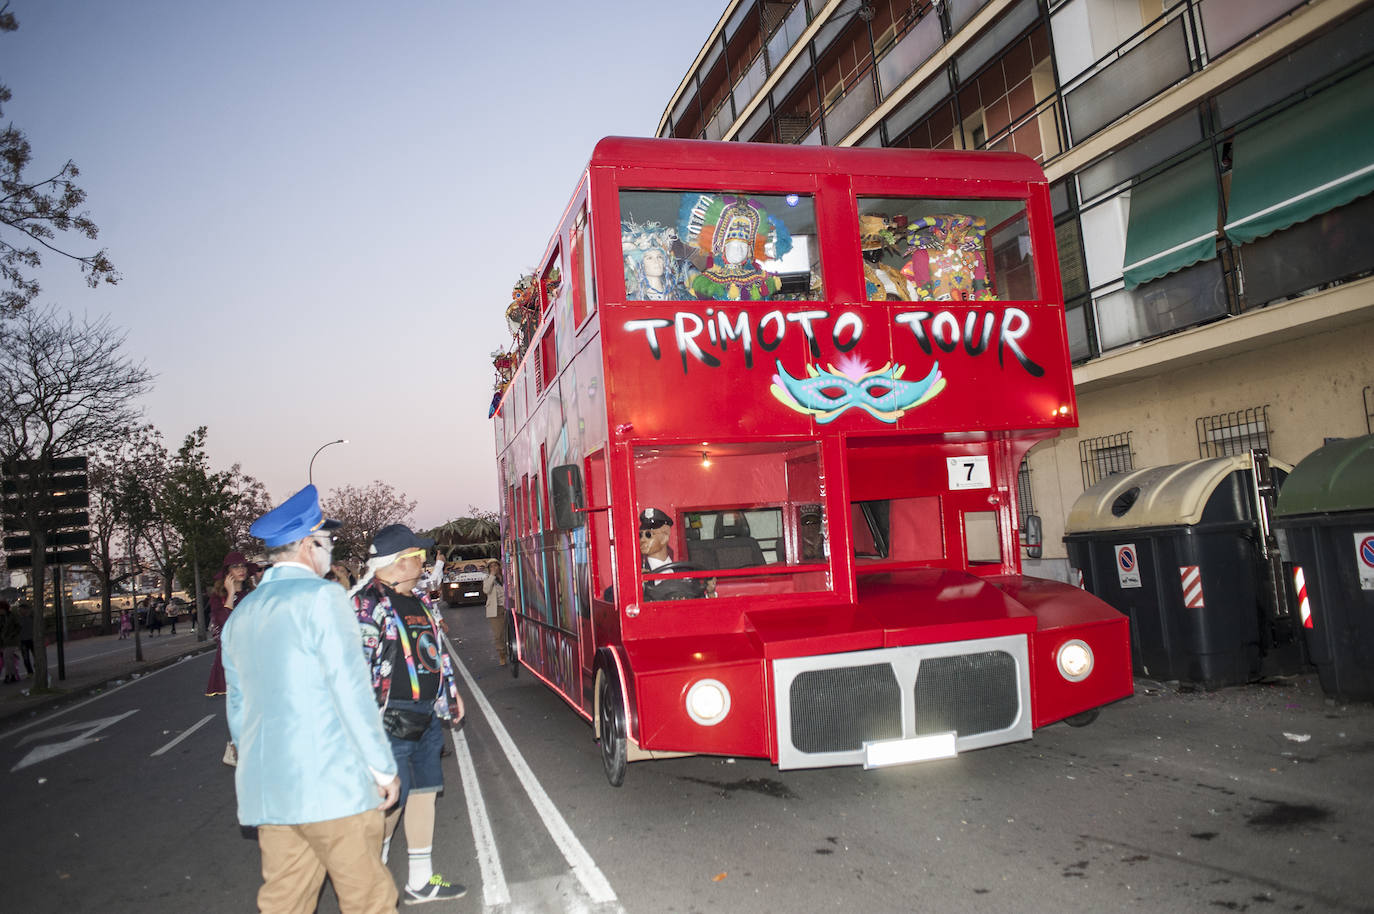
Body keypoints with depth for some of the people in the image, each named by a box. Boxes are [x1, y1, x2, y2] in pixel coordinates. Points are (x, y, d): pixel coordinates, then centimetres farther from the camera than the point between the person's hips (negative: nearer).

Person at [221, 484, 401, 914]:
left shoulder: (241, 614, 13)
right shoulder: (321, 597, -10)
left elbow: (238, 706, 19)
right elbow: (351, 690, -14)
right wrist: (383, 767, -8)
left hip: (265, 789, 7)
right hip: (332, 783, -7)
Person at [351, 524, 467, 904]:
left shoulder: (419, 599, 14)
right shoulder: (365, 603, -14)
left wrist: (451, 693, 23)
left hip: (427, 717, 9)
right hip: (391, 720, -8)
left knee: (423, 792, 14)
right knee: (389, 803, -2)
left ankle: (421, 880, 26)